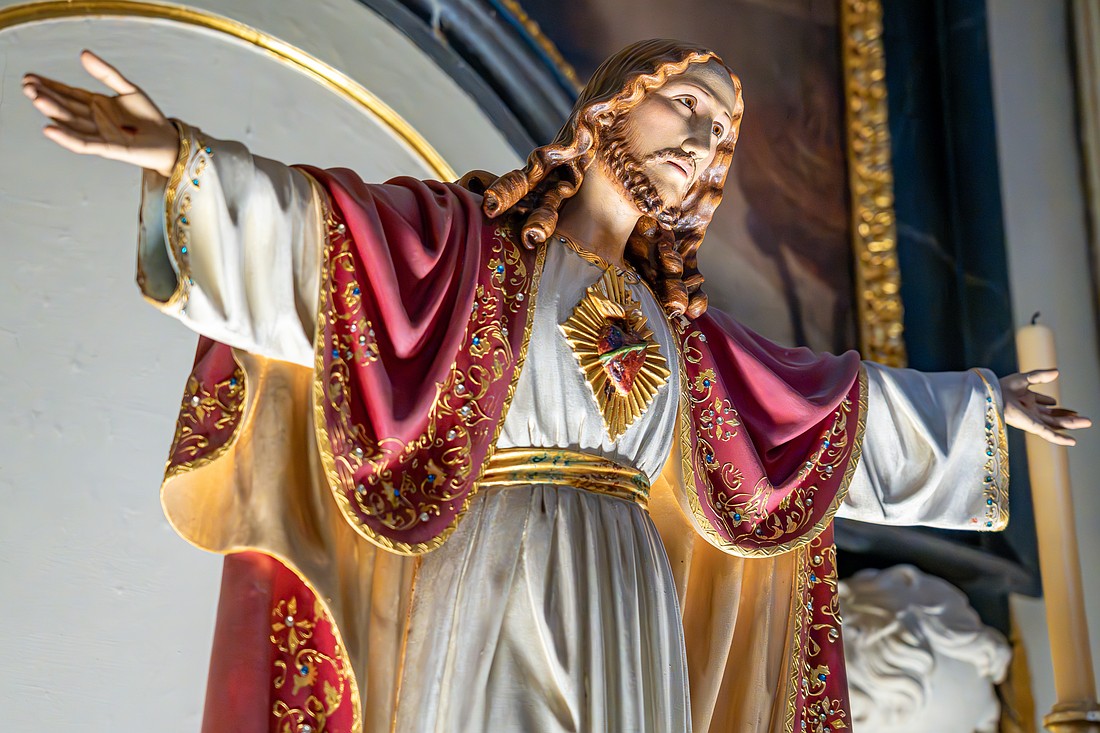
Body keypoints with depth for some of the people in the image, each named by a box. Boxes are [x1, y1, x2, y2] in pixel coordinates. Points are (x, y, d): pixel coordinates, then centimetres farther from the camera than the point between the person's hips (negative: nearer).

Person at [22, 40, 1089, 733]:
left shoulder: (673, 320, 21)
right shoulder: (471, 237, 5)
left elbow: (828, 397, 31)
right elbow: (325, 228, -11)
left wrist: (985, 404, 38)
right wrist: (183, 155, -29)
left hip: (624, 619, 6)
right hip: (489, 592, -5)